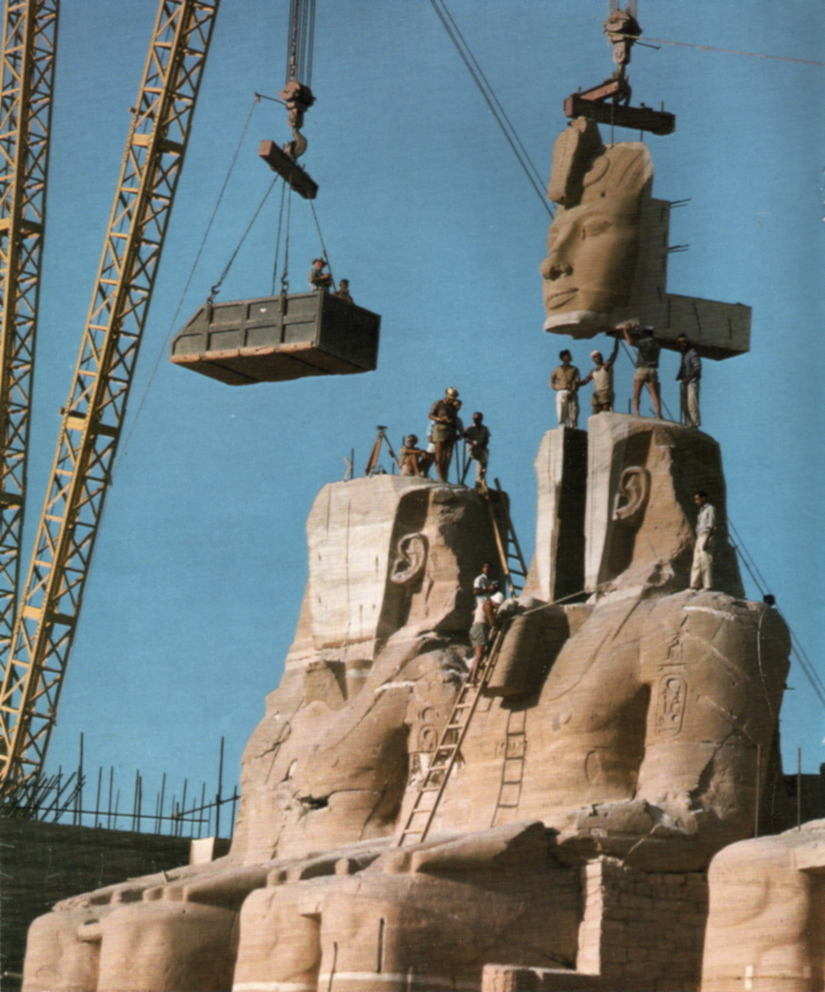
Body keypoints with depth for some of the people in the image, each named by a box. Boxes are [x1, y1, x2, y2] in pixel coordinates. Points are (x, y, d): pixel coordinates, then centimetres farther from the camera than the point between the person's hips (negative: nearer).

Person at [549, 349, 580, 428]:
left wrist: (572, 393, -15)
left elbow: (576, 383, 1)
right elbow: (552, 380, 24)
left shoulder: (574, 369, 12)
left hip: (572, 394, -1)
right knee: (561, 416, -7)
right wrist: (555, 387, 3)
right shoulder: (558, 369, 16)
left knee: (573, 416, -8)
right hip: (561, 394, 1)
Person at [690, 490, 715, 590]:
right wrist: (696, 542, 18)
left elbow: (711, 526, -14)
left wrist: (706, 540, -21)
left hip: (706, 537, -9)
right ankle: (695, 585, 9)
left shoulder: (710, 509, -6)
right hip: (699, 538, 9)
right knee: (696, 562, 8)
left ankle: (708, 586, -12)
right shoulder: (702, 511, 20)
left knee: (706, 562, -11)